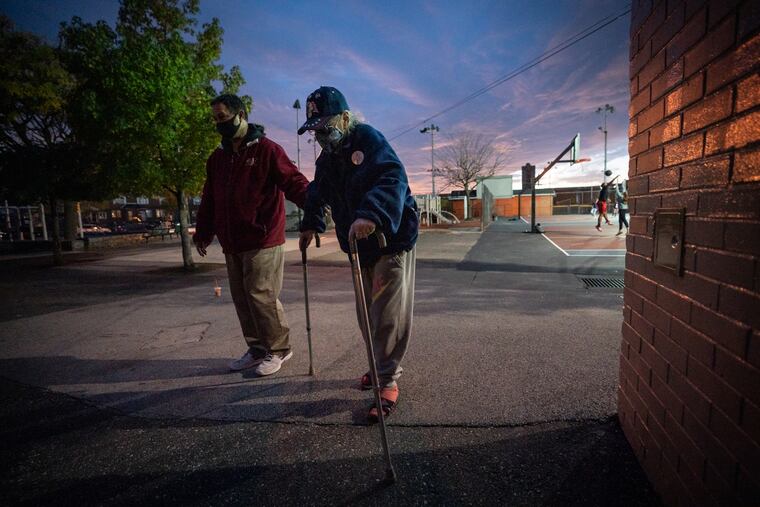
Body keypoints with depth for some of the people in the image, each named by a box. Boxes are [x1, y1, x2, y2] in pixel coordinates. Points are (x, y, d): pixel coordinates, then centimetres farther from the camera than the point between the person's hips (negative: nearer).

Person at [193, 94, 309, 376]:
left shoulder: (266, 149, -4)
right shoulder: (217, 158, 18)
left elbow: (293, 181, -15)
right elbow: (209, 200, 22)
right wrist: (203, 233, 19)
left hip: (263, 241, -7)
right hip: (232, 244, 7)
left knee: (261, 296, -5)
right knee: (242, 298, 11)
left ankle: (278, 349, 14)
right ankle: (258, 349, 27)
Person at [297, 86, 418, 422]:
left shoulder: (368, 139, -14)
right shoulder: (326, 158, 11)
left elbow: (394, 178, -31)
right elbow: (317, 192, 26)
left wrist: (372, 214, -46)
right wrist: (311, 225, 16)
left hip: (392, 239, -8)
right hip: (361, 245, 8)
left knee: (388, 315, -6)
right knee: (367, 314, 12)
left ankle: (388, 380, 8)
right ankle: (382, 367, 31)